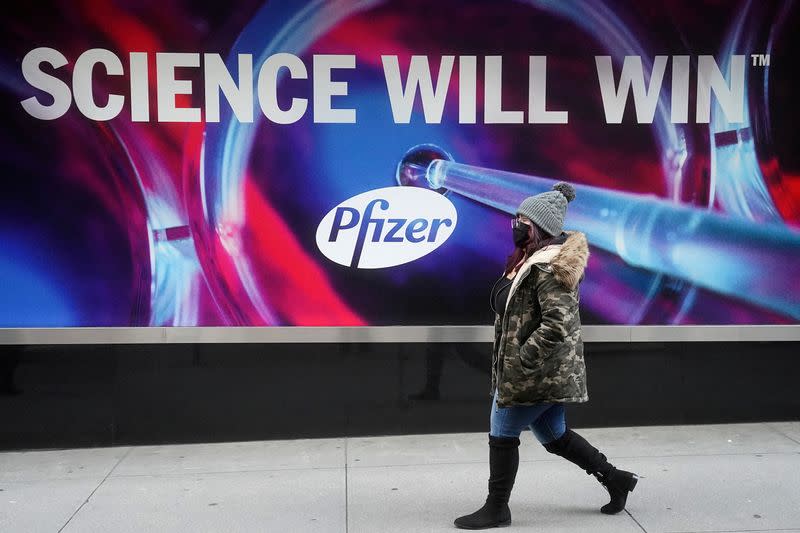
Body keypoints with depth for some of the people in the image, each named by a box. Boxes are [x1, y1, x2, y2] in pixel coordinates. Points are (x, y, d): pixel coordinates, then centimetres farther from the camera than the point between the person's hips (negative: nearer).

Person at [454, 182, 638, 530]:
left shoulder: (548, 267, -20)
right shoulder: (533, 257, 12)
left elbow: (557, 324, -28)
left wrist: (521, 360, -23)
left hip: (535, 371, -10)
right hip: (549, 372, 10)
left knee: (502, 433, 2)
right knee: (554, 435, 19)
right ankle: (614, 478, 29)